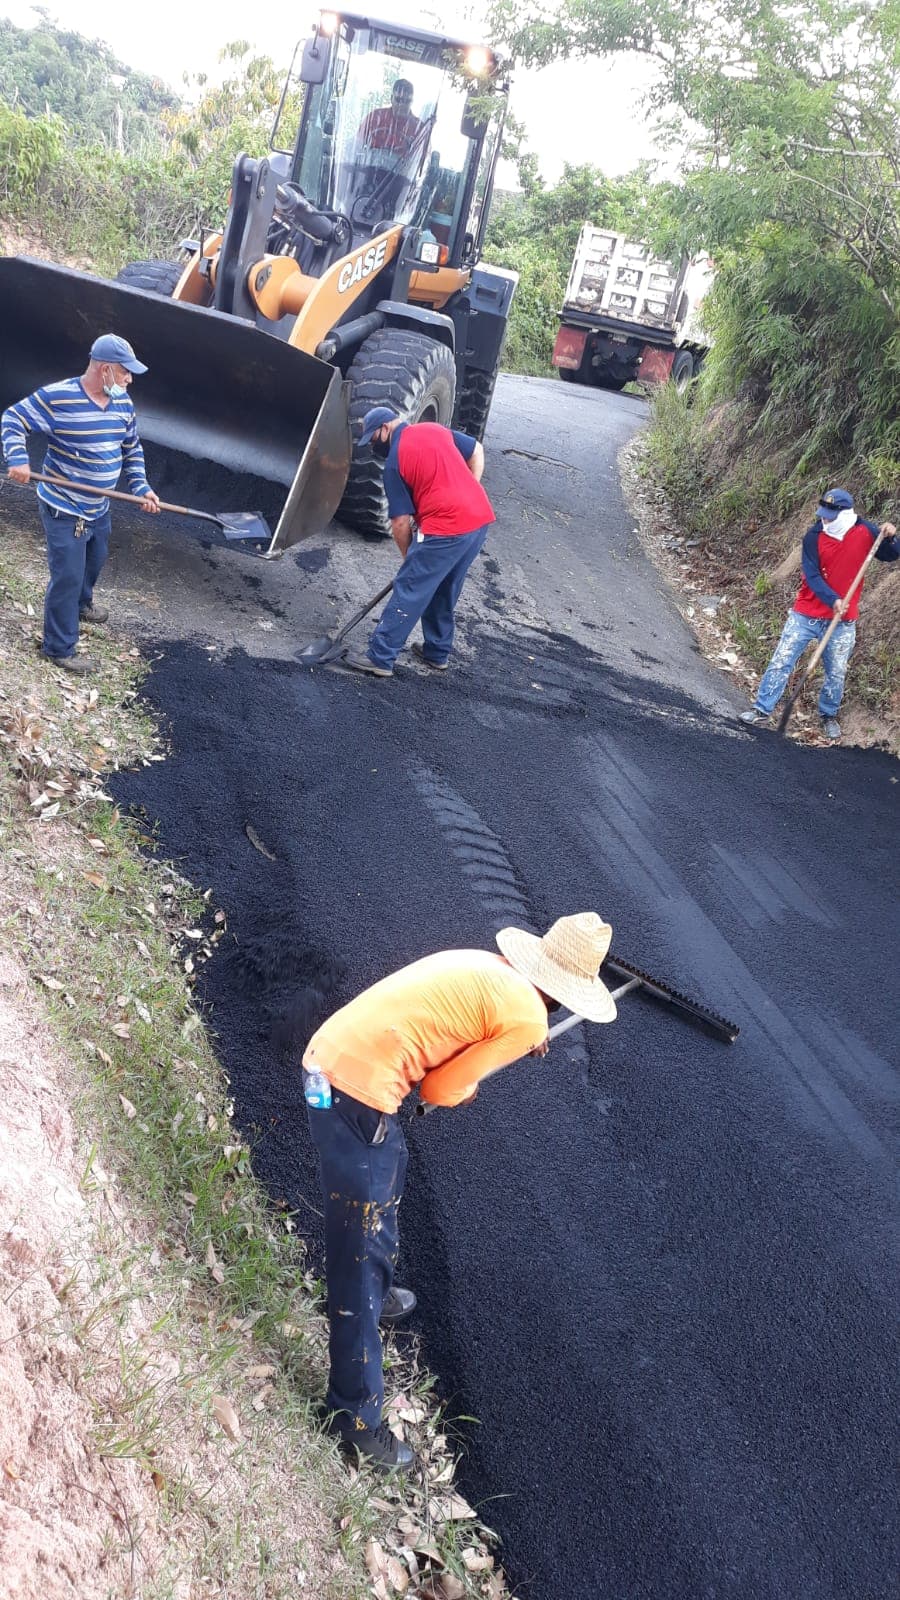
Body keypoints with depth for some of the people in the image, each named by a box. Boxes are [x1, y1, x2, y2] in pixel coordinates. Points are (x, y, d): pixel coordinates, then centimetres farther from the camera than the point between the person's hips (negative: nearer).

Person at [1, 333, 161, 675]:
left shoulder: (122, 402, 0)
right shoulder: (56, 397, -21)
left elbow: (132, 448, 12)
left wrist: (141, 488, 1)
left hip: (98, 508, 8)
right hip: (63, 510, -8)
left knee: (95, 560, 28)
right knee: (67, 576, -3)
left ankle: (80, 604, 58)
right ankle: (59, 648, 10)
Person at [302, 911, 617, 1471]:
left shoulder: (483, 966, 13)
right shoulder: (527, 1020, -10)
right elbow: (442, 1090, -8)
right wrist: (468, 1089, 14)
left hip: (327, 1055, 9)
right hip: (357, 1090, -9)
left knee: (389, 1170, 32)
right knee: (362, 1248, 3)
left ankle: (373, 1294, 55)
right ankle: (355, 1414, 16)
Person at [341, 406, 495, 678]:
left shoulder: (395, 461, -5)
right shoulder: (435, 429, 14)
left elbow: (401, 523, -4)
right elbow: (477, 452, 22)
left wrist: (409, 556, 10)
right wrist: (465, 496, 17)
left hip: (446, 529, -8)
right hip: (480, 519, 8)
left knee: (409, 592, 0)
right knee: (445, 591, 22)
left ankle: (379, 657, 3)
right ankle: (437, 652, 31)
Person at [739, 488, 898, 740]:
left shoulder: (865, 531, -5)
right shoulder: (814, 536, -10)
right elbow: (812, 576, -16)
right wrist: (833, 600, -29)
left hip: (842, 621, 1)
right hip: (806, 614, -1)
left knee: (836, 674, 9)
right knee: (781, 661, -2)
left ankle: (829, 716, 30)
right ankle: (762, 710, 9)